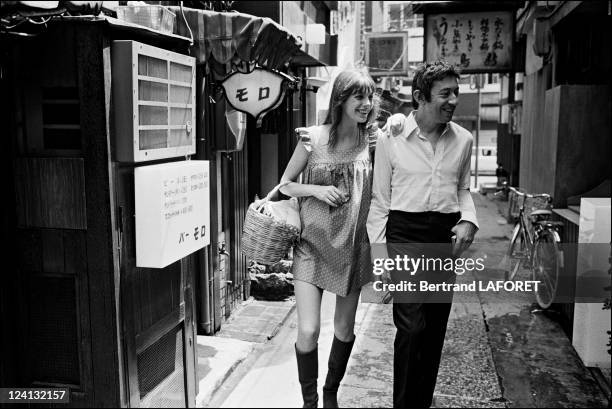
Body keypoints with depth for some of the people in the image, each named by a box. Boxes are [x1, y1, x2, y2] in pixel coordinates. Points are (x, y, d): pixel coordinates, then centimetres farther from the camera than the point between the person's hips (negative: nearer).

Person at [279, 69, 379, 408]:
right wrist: (316, 190, -16)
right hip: (313, 243, -2)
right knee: (308, 332, -9)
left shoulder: (372, 141, -1)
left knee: (344, 330, 13)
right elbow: (285, 184, 1)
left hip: (352, 246, 3)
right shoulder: (313, 139, -8)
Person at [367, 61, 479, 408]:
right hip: (405, 234, -4)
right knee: (412, 327, -11)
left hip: (447, 236, 4)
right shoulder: (392, 138, -4)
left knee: (436, 327, 12)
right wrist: (379, 252, -4)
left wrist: (469, 220, 0)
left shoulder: (463, 139, 6)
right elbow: (380, 199, 0)